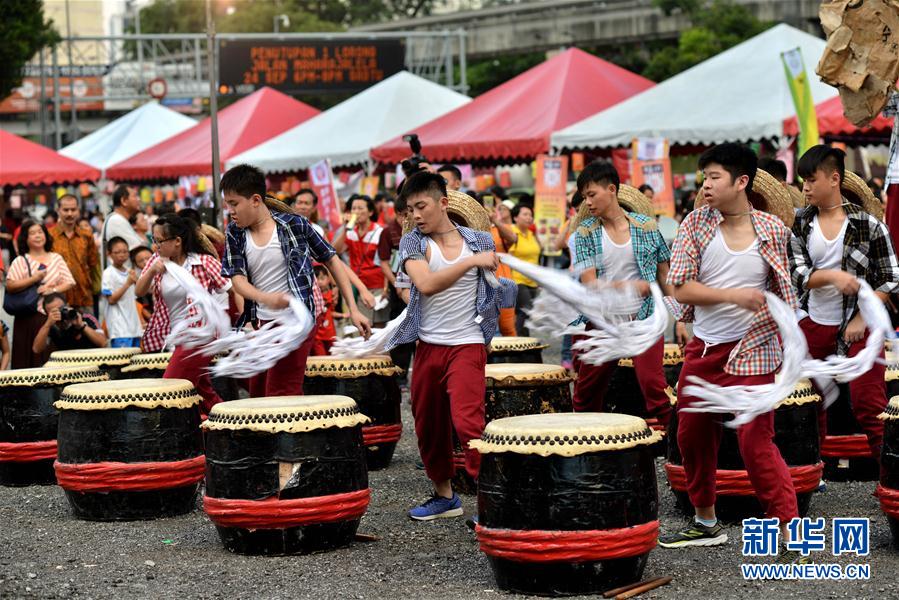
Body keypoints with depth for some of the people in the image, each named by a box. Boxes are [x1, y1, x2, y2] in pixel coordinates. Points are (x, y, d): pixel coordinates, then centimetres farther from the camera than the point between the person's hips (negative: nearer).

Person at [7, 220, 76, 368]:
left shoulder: (56, 258, 14)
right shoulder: (21, 261, 4)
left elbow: (69, 282, 9)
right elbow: (10, 286, -6)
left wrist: (53, 289, -9)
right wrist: (34, 278, -13)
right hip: (31, 317, -3)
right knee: (33, 358, -6)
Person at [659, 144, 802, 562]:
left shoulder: (772, 230, -4)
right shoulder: (696, 224, -2)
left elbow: (782, 294, 7)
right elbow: (681, 289, -9)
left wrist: (788, 342, -2)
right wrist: (732, 295, -22)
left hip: (752, 352, -4)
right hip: (703, 349, 4)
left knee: (755, 441, -11)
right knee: (692, 436, 11)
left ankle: (791, 533, -6)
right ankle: (706, 523, 30)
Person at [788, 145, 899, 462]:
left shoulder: (868, 224, -9)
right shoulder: (801, 223, 1)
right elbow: (797, 273, -6)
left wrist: (862, 320, -12)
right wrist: (832, 276, -24)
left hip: (858, 326, -4)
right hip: (814, 326, 4)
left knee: (869, 406, -7)